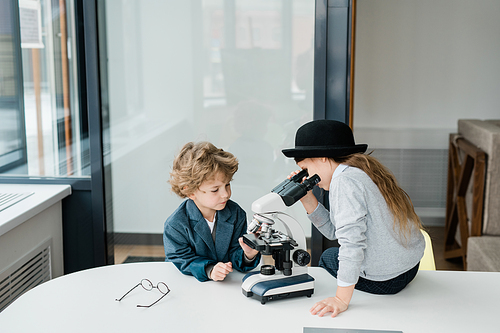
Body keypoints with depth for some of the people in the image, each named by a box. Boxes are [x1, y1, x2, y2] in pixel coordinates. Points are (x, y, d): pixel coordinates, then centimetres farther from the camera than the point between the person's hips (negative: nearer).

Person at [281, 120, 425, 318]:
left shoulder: (344, 180, -21)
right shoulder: (360, 171, 8)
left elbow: (352, 240, -28)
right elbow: (334, 230, 9)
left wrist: (341, 299, -27)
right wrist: (307, 198, 2)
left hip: (385, 279, -8)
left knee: (328, 257, 18)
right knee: (330, 255, 28)